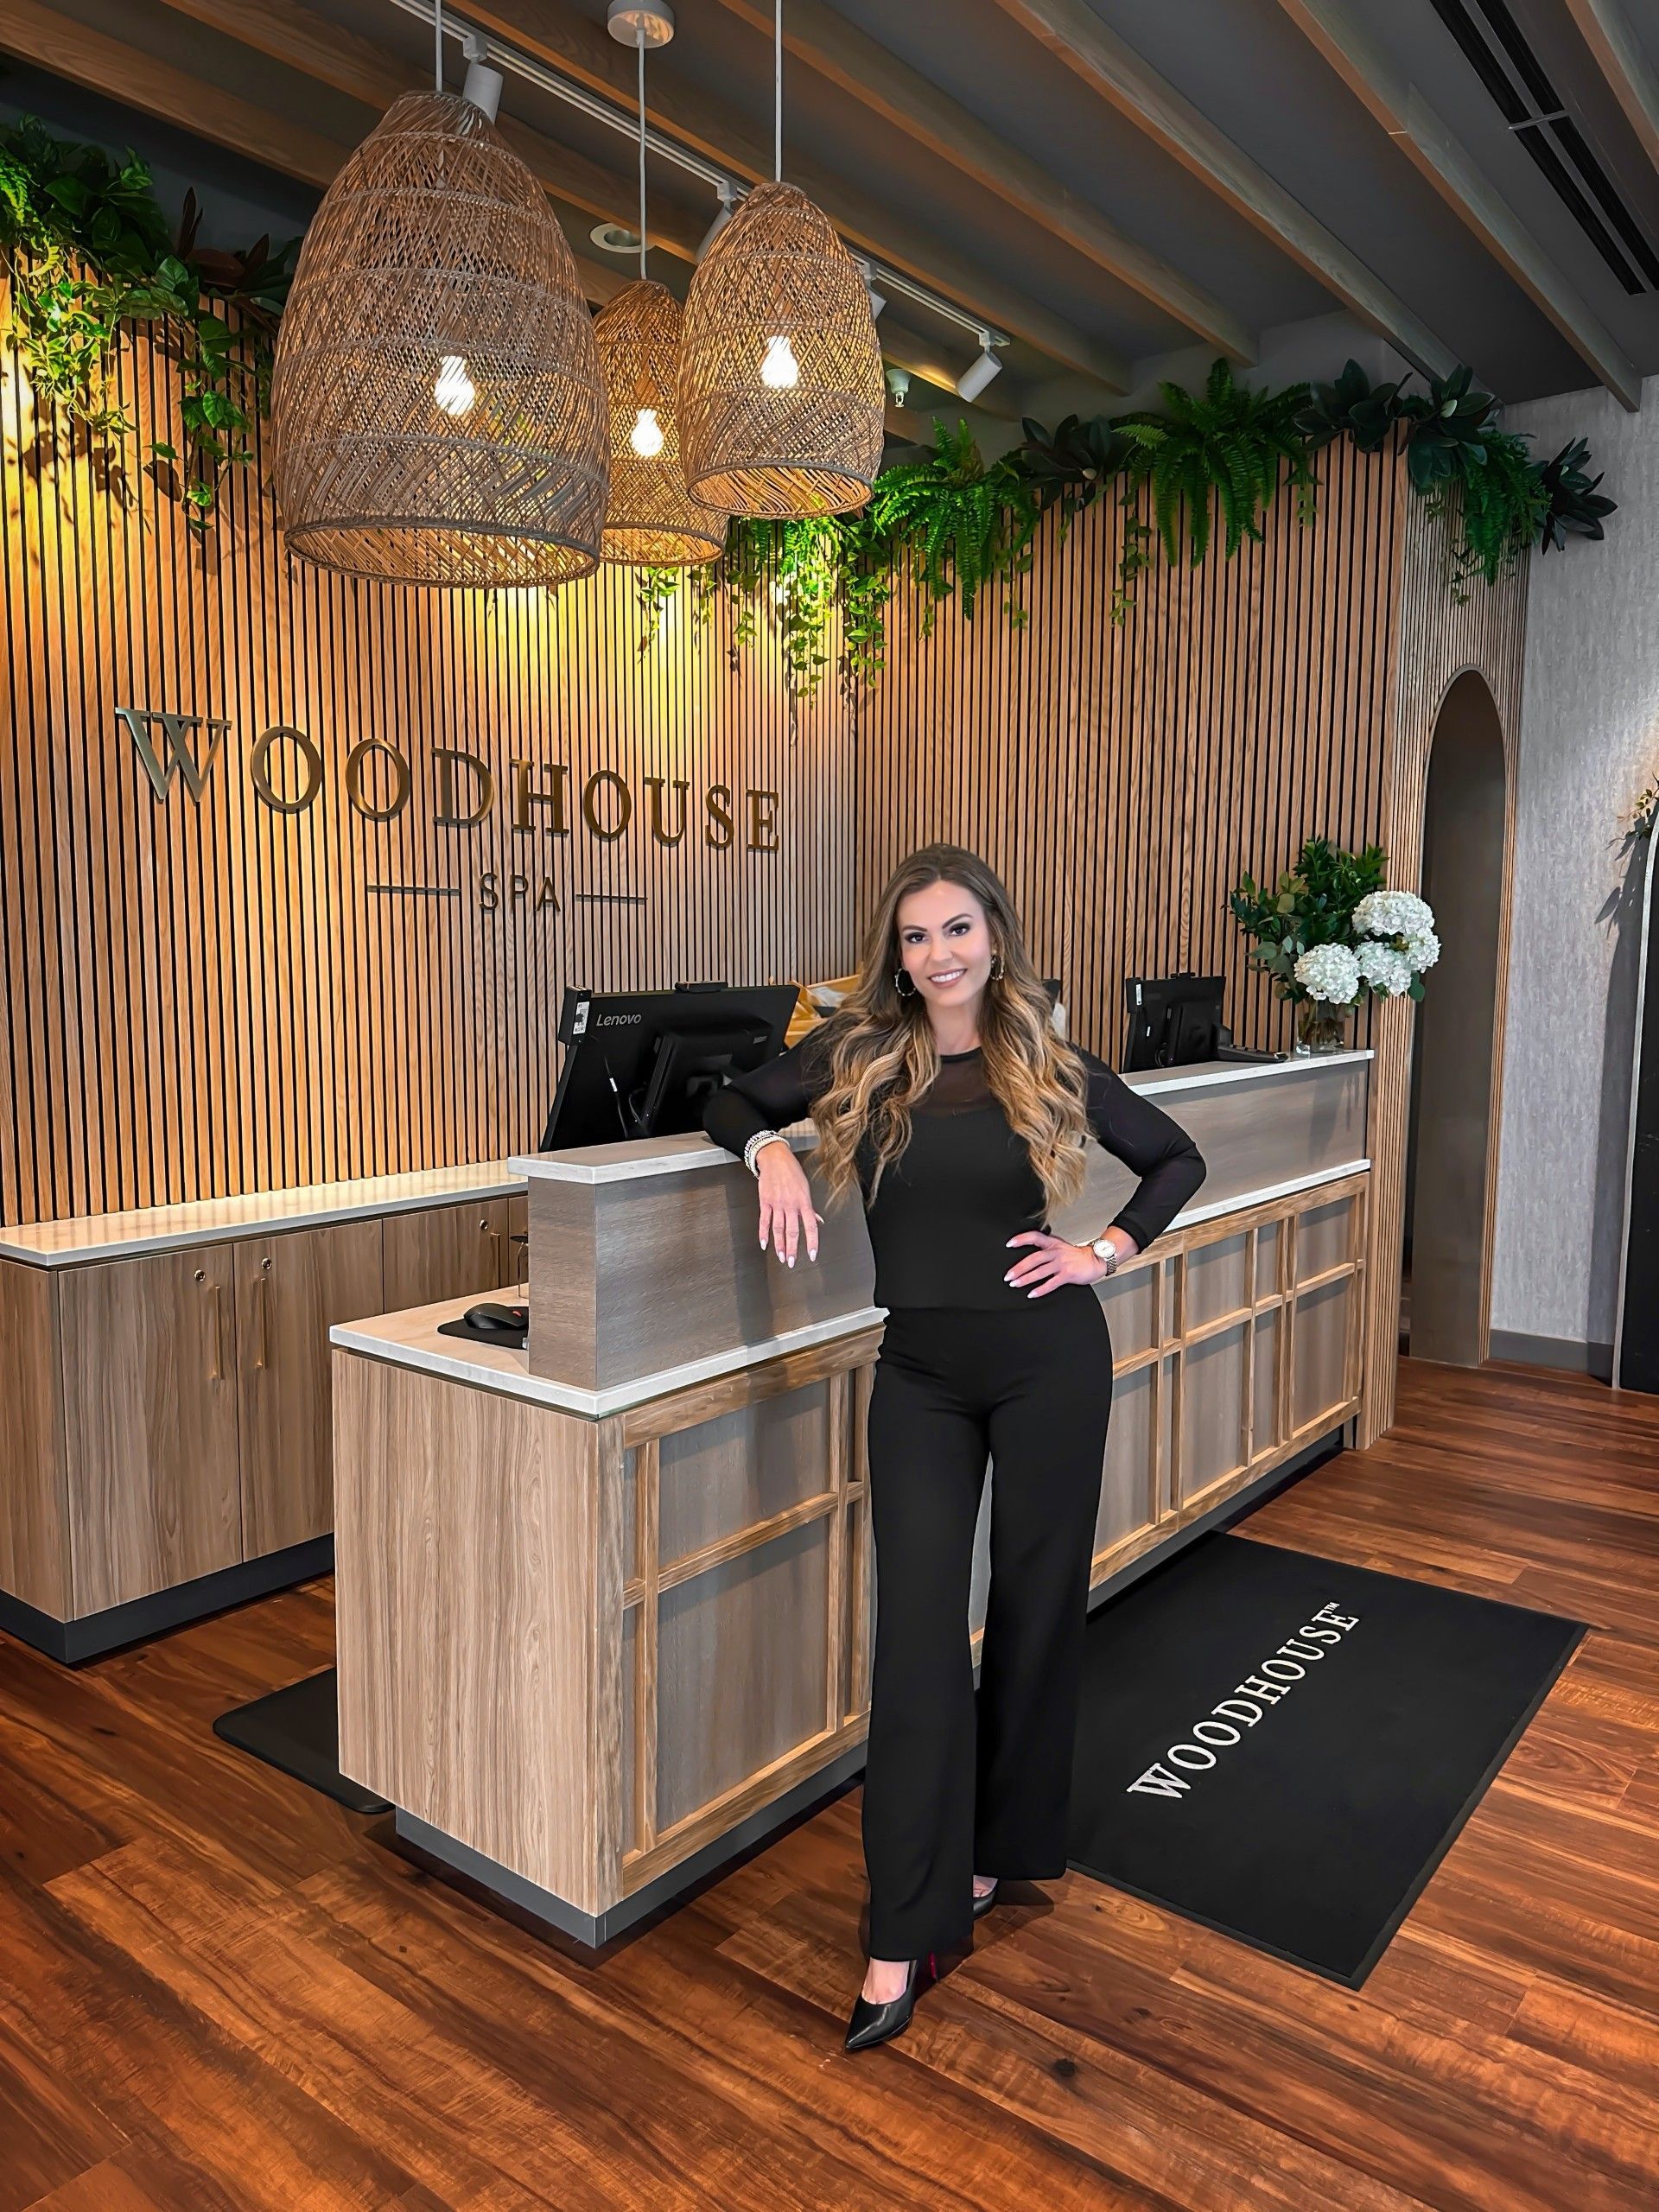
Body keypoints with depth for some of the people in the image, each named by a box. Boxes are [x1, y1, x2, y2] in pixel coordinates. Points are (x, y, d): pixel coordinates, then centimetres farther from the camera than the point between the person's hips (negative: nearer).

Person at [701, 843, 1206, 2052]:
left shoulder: (1052, 1066, -2)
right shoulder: (856, 1054, 0)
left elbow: (1178, 1157, 10)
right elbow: (732, 1101, 11)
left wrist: (1107, 1253, -3)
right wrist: (773, 1150, -10)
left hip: (1048, 1362, 0)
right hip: (922, 1372, 1)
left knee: (1035, 1606, 10)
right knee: (919, 1627, -3)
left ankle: (1002, 1849, 33)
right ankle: (907, 1939, 4)